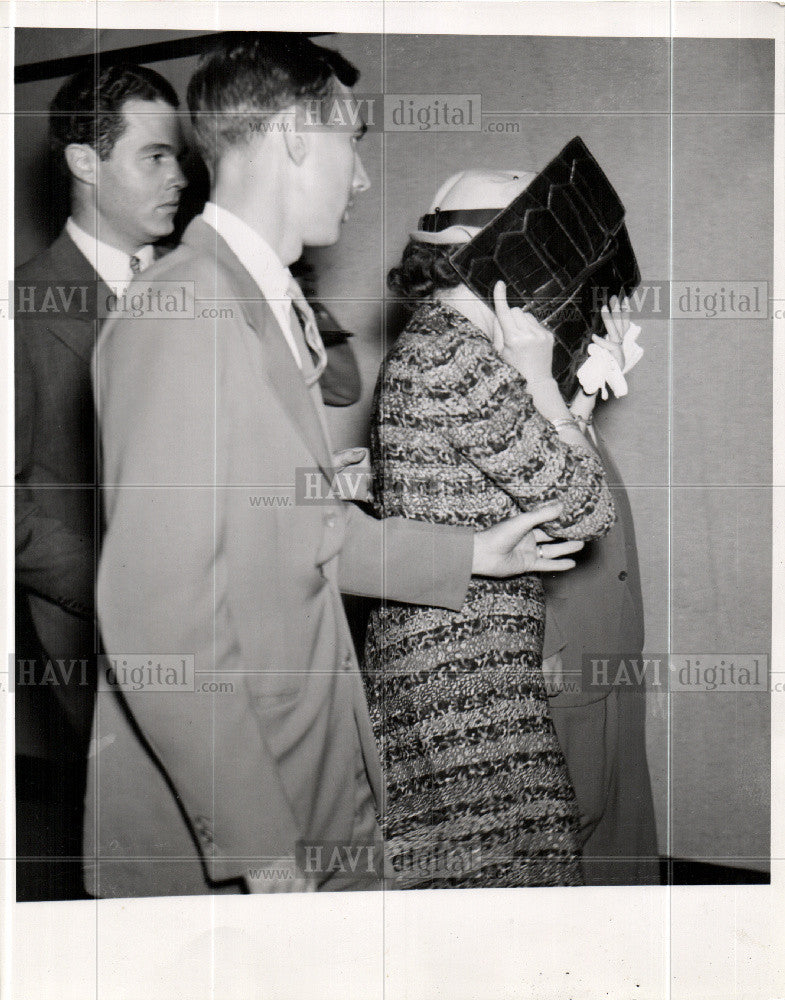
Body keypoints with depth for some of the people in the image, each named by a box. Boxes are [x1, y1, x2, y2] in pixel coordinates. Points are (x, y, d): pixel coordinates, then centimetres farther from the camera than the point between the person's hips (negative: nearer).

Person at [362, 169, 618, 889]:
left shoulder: (423, 347, 17)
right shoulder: (460, 359, -15)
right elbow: (586, 511, -11)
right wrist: (537, 373, -5)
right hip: (469, 678, -10)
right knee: (502, 866, -5)